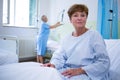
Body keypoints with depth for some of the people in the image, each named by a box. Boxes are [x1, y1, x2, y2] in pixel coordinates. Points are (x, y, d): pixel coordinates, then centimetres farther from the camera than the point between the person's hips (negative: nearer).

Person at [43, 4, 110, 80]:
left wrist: (80, 70, -22)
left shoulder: (94, 35, -4)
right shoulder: (66, 38, 12)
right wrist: (53, 64, -17)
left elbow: (104, 62, -11)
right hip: (68, 71, 4)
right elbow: (60, 56, 5)